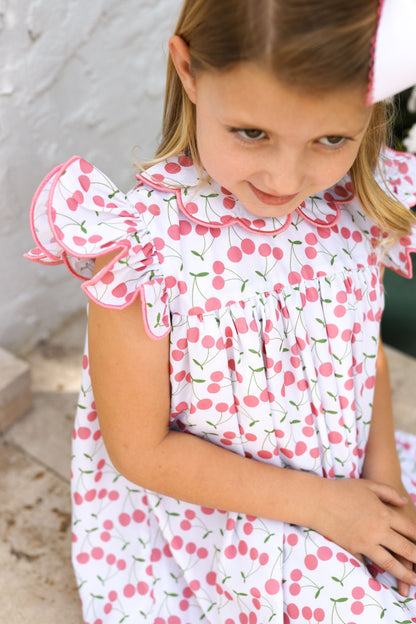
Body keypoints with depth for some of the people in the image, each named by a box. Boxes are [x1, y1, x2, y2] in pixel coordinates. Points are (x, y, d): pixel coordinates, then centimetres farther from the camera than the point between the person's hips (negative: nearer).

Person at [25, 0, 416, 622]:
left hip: (352, 484, 5)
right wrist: (315, 503, -17)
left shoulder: (356, 203, -11)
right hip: (195, 514, -4)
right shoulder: (142, 239, -25)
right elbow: (140, 450, -17)